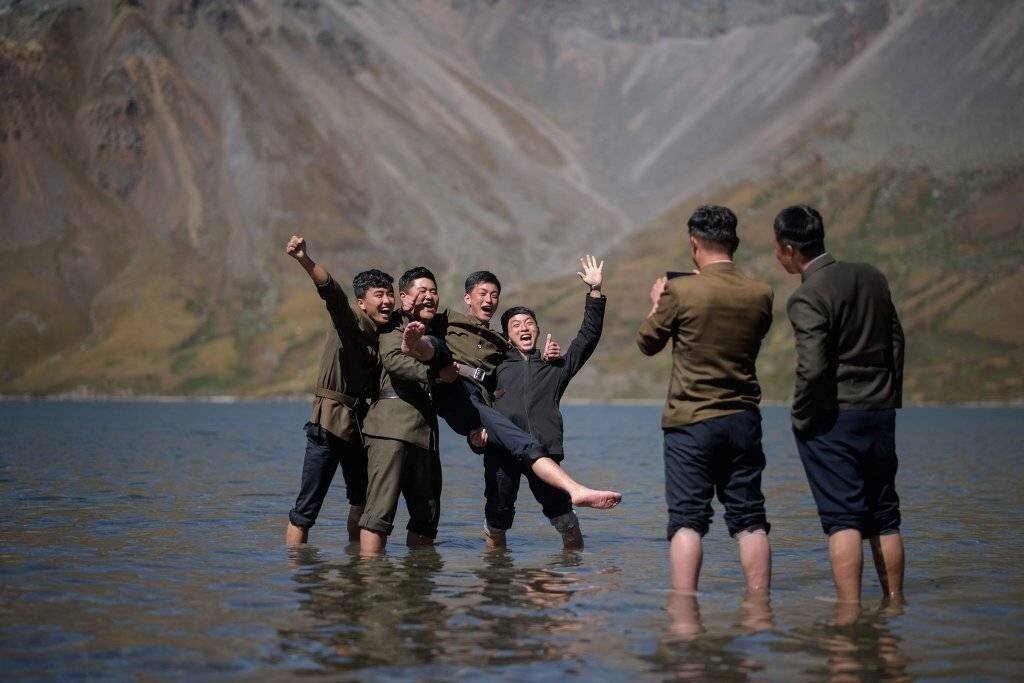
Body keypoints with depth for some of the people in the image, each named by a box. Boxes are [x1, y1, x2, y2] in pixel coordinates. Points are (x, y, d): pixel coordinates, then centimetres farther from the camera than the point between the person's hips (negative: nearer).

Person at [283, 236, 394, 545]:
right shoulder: (350, 321, -9)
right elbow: (331, 290, -28)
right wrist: (305, 261, -47)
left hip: (360, 424, 8)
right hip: (329, 423, -7)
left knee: (361, 499, 20)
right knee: (307, 507, -7)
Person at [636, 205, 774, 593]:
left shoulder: (680, 291, -11)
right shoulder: (761, 294, 0)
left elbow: (648, 343, 3)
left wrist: (657, 304, 22)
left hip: (690, 420, -3)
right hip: (744, 418, 3)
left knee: (687, 520, -1)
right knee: (750, 520, 8)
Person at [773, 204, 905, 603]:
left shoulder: (807, 297, -14)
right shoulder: (872, 278, 9)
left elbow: (813, 369, -21)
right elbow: (896, 342, 14)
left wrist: (801, 418, -7)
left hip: (832, 419, -7)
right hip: (881, 413, 7)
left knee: (842, 518, -5)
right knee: (884, 517, 14)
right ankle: (895, 601, 20)